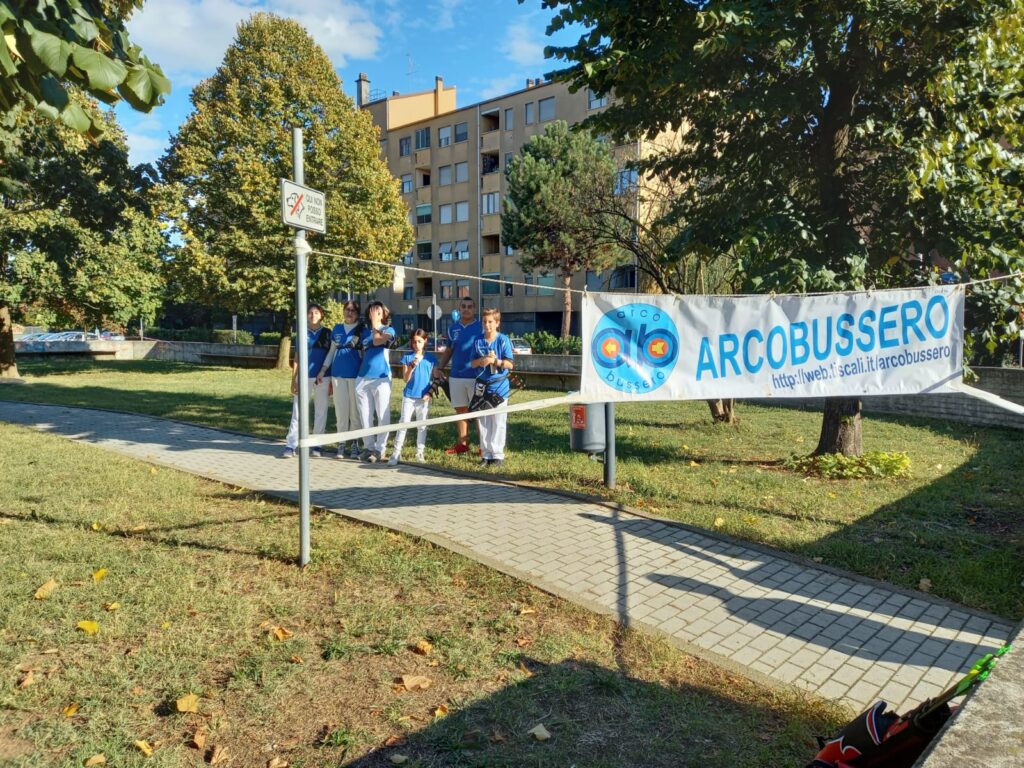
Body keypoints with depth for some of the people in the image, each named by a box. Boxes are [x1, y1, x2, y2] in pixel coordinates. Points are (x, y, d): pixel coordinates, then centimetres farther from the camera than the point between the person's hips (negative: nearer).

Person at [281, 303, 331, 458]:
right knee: (298, 411, -2)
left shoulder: (327, 334, 6)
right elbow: (297, 358, 9)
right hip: (304, 377, 0)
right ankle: (290, 446, -2)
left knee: (320, 412, 4)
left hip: (322, 378, 0)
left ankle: (316, 445, 13)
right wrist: (293, 380, 3)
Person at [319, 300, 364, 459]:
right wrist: (323, 369, 7)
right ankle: (341, 444, 13)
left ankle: (355, 444, 11)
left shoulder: (362, 329, 1)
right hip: (338, 374, 3)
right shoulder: (337, 328, 11)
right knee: (341, 409, 5)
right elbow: (331, 351, 15)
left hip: (356, 374, -3)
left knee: (355, 410, 2)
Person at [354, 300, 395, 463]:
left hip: (381, 377, -4)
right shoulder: (365, 331, 16)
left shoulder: (389, 330, 4)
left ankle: (379, 449, 2)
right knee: (365, 415, 6)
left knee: (383, 415, -3)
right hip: (363, 378, 5)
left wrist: (375, 324, -5)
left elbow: (377, 341, -15)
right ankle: (368, 446, 15)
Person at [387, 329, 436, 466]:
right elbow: (405, 379, -4)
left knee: (422, 425, 9)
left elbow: (434, 379, 7)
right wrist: (411, 367, -20)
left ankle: (420, 453, 17)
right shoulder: (407, 357, 0)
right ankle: (396, 453, -2)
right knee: (403, 423, -4)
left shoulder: (431, 359, 2)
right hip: (409, 396, -1)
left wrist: (430, 393, -6)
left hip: (424, 398, 1)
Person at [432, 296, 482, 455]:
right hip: (456, 376, 5)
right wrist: (439, 368, 6)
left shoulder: (481, 327, -3)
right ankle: (462, 443, 18)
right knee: (460, 410, 10)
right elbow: (448, 351, 18)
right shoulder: (453, 328, 11)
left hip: (476, 376, -5)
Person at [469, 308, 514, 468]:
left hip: (499, 387, -4)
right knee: (483, 422, 8)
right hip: (482, 385, 4)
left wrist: (495, 361, -21)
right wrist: (481, 360, -13)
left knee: (498, 423, 0)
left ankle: (498, 455, 8)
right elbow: (473, 363, 7)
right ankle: (487, 454, 17)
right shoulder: (478, 341, 6)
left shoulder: (503, 340, -5)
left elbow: (509, 364, -7)